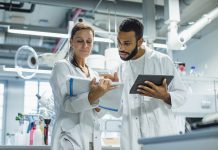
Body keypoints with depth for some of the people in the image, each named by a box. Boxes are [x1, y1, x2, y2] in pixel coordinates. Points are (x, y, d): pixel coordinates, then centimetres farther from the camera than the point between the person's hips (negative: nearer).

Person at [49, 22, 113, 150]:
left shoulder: (94, 75, 15)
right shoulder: (62, 66, -2)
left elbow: (99, 114, 10)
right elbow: (67, 104, -15)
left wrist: (98, 97, -11)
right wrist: (93, 96, -33)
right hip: (71, 140, -5)